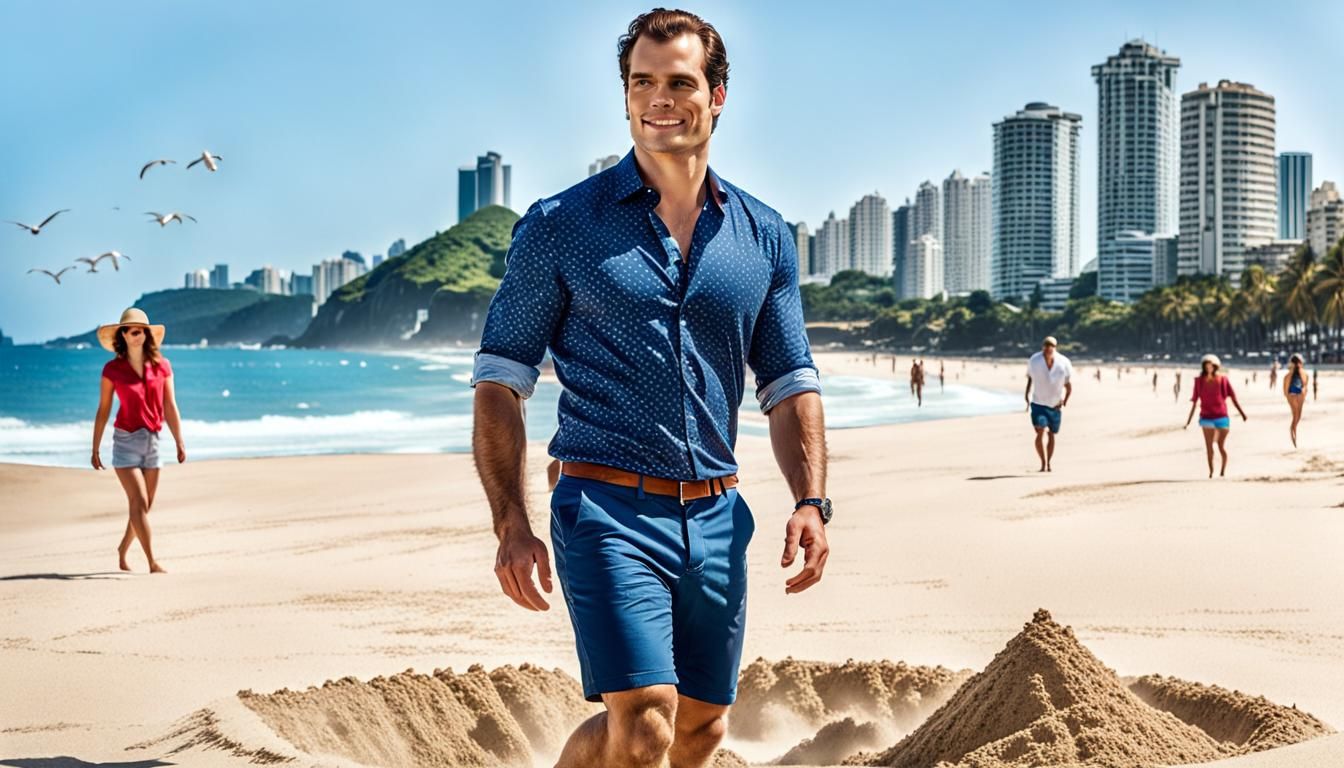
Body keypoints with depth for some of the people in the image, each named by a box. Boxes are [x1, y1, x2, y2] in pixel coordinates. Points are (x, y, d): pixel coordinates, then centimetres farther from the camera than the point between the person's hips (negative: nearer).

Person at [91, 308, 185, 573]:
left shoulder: (161, 366, 3)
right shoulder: (112, 369, -2)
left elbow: (170, 407, 4)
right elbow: (103, 411, 2)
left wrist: (180, 443, -2)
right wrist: (95, 449, 3)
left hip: (152, 441, 4)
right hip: (125, 440, -3)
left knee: (144, 507, 9)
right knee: (139, 502, -12)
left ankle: (123, 550, 31)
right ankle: (153, 563, -15)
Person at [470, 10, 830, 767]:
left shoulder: (765, 238, 8)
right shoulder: (560, 226, -2)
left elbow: (791, 385, 12)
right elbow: (499, 383, -2)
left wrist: (811, 502, -3)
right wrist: (512, 526, -11)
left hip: (716, 518, 5)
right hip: (609, 508, -5)